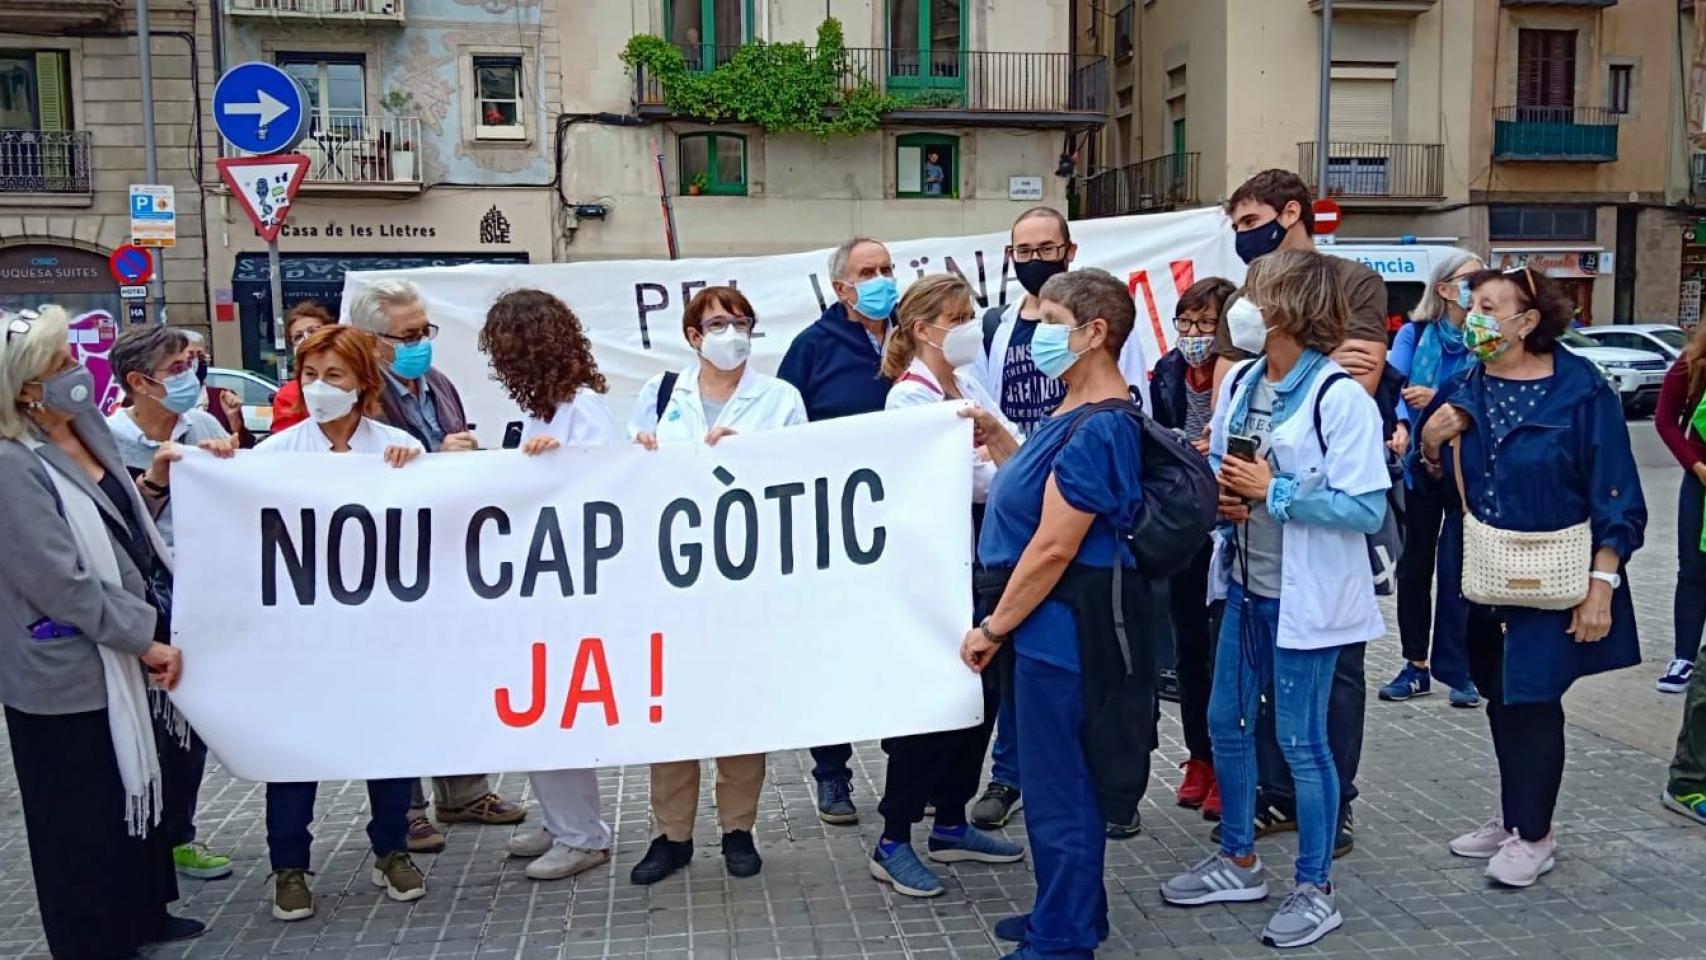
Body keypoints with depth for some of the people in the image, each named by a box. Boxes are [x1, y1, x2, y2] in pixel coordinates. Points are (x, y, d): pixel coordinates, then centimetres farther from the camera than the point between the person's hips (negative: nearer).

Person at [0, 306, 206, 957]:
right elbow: (63, 584, -25)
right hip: (66, 674, -9)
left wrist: (150, 485, 2)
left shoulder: (86, 431, 5)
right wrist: (146, 639, -19)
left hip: (113, 657, 9)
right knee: (84, 820, 8)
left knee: (133, 792, 22)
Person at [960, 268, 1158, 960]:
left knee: (1060, 784, 1)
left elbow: (1054, 548, -22)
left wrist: (992, 628, -15)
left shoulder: (1096, 429, -20)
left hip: (1063, 627, -10)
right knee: (1062, 777, 20)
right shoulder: (1077, 417, 11)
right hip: (1053, 624, 10)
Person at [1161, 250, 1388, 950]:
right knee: (1227, 723, 16)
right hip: (1244, 584, 8)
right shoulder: (1239, 382, 5)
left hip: (1304, 594, -7)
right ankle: (1238, 861, 34)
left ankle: (1316, 891, 20)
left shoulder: (1339, 396, -17)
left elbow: (1367, 508, -20)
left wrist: (1274, 492, -20)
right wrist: (1221, 492, -4)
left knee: (1300, 740, 2)